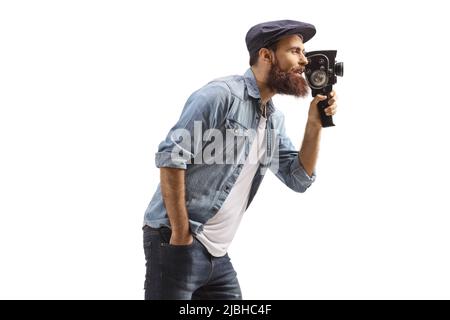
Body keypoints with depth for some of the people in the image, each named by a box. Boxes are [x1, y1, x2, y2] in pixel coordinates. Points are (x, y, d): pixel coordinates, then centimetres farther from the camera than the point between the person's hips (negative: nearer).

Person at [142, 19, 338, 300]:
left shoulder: (275, 120, 13)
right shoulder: (221, 95, -13)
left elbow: (299, 179, 16)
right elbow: (170, 158, -18)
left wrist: (315, 124, 3)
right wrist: (181, 234, -18)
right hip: (177, 243, -8)